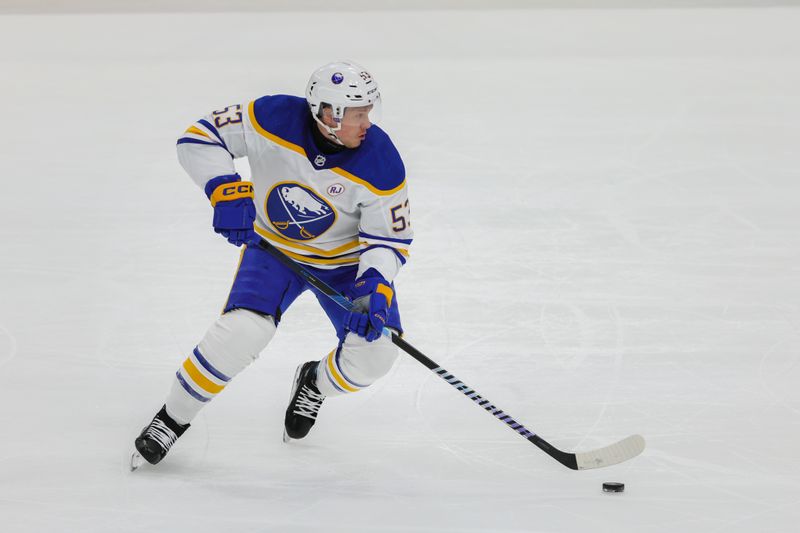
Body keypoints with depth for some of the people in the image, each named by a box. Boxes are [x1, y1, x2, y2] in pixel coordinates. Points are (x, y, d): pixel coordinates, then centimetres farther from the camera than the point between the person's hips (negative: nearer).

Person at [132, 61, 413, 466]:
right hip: (274, 246, -1)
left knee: (374, 351, -12)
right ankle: (173, 418, -2)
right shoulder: (274, 119, -27)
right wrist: (227, 193, -33)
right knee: (243, 331, -23)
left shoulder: (381, 164, -26)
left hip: (347, 258, 1)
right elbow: (200, 138, -19)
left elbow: (389, 239, -17)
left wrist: (375, 289, -34)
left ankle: (316, 383, 24)